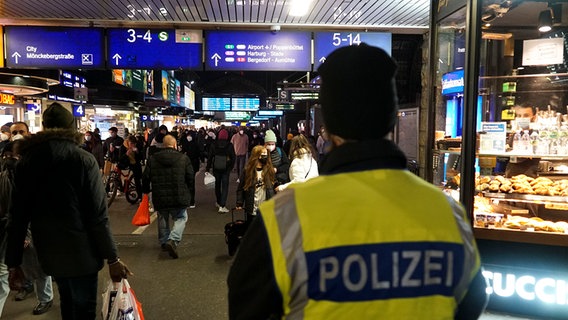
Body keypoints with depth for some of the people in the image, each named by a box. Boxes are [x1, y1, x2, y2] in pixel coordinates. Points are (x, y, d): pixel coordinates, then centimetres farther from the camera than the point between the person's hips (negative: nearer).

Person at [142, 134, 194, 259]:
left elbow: (146, 178, 6)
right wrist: (188, 191, 17)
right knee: (181, 218, 11)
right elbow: (190, 178, -1)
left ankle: (163, 242, 34)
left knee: (162, 219, 22)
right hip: (179, 197, -3)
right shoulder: (183, 158, -5)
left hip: (159, 197, 3)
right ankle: (173, 240, -10)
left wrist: (146, 190, 25)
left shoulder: (152, 159, 1)